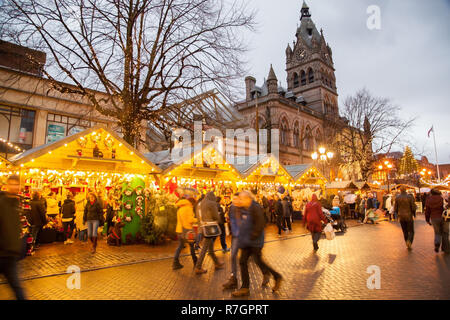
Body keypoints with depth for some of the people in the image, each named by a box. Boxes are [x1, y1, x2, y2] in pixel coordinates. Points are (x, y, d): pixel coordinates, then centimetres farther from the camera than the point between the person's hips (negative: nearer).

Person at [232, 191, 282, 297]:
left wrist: (251, 237, -23)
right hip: (247, 242, 9)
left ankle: (277, 277, 25)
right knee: (243, 262, 8)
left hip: (255, 242, -9)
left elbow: (259, 226, -24)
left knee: (258, 261, 1)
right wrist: (242, 238, 15)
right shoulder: (246, 209, 9)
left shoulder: (255, 208, -19)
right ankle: (245, 288, 18)